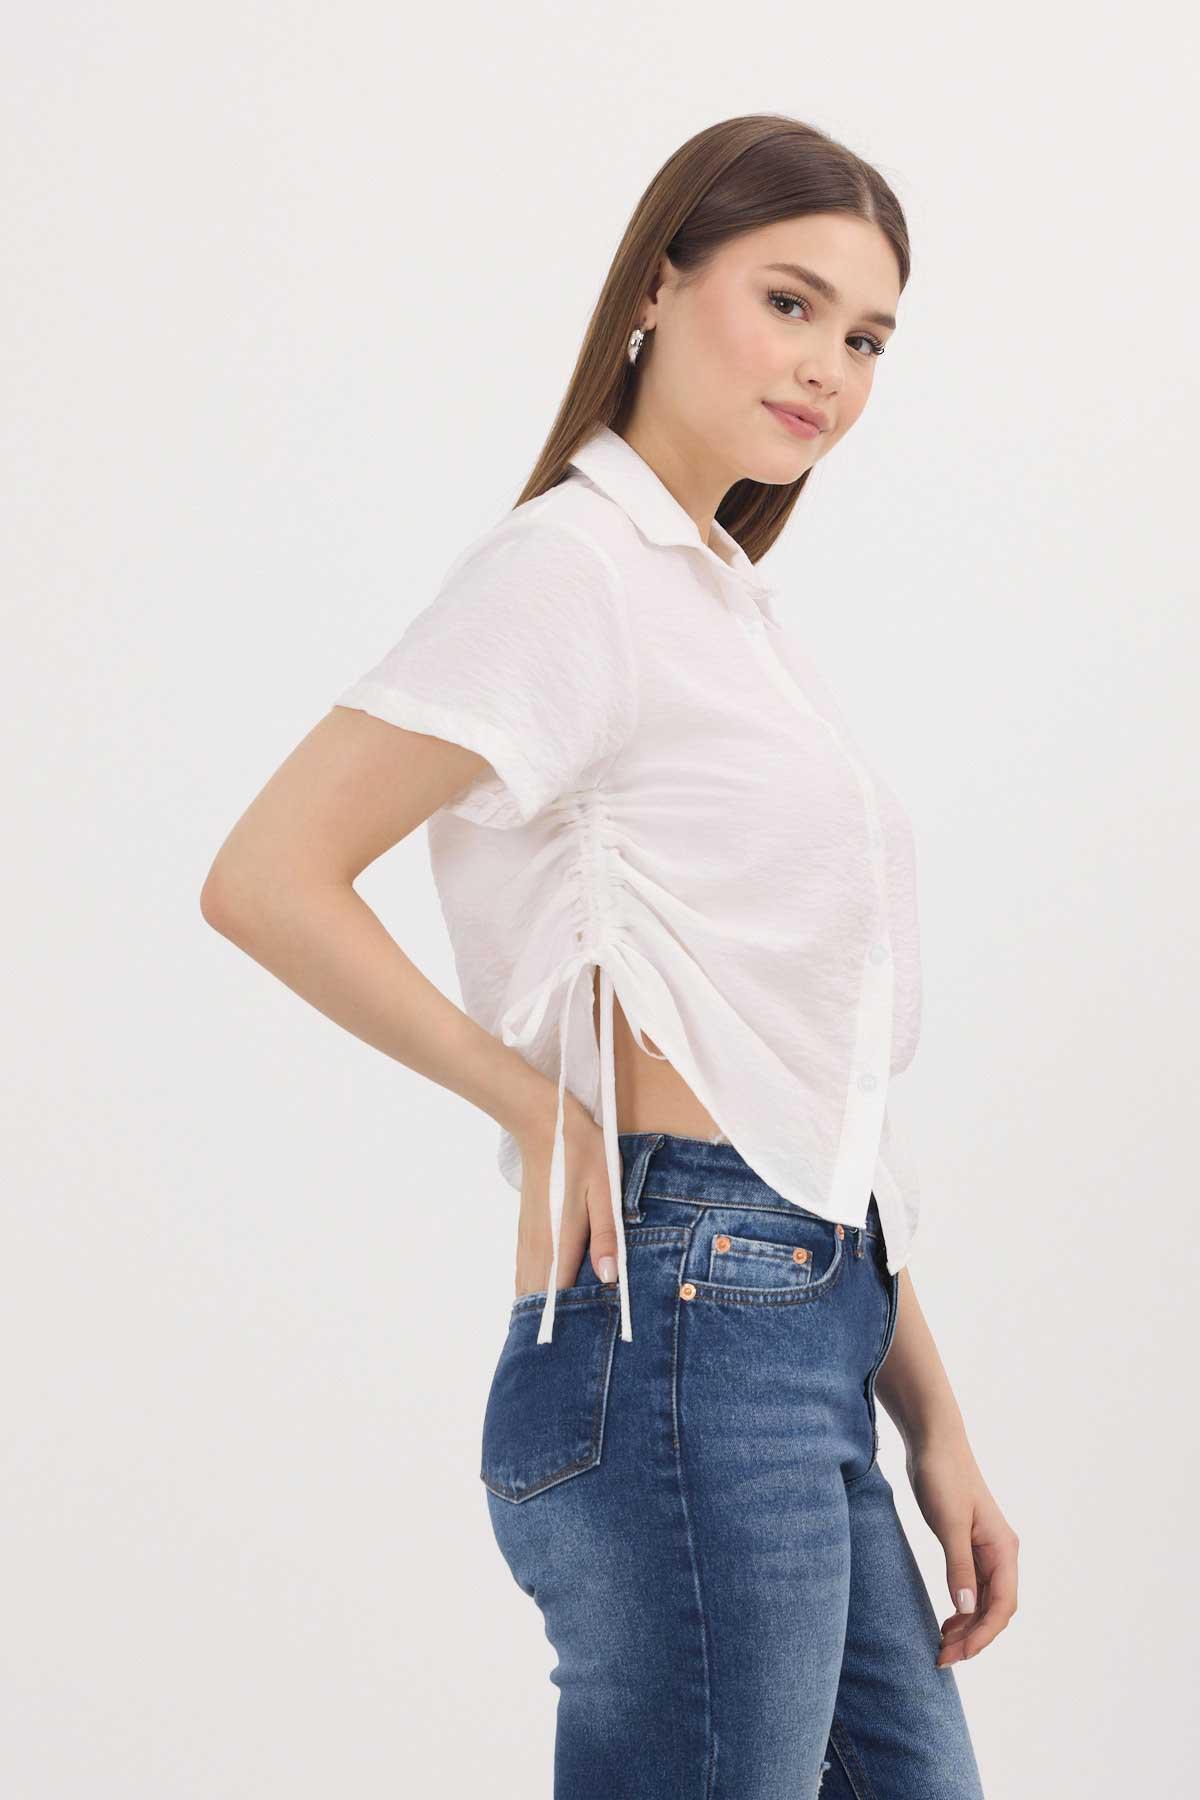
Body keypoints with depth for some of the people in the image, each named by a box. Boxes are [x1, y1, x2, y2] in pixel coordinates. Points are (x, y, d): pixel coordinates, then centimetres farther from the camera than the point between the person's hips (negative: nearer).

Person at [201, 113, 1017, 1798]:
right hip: (691, 1333, -9)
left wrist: (935, 1423, 16)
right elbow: (266, 877, -17)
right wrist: (544, 1112, -10)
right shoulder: (573, 567, -6)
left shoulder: (721, 597, 21)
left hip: (805, 1344, 9)